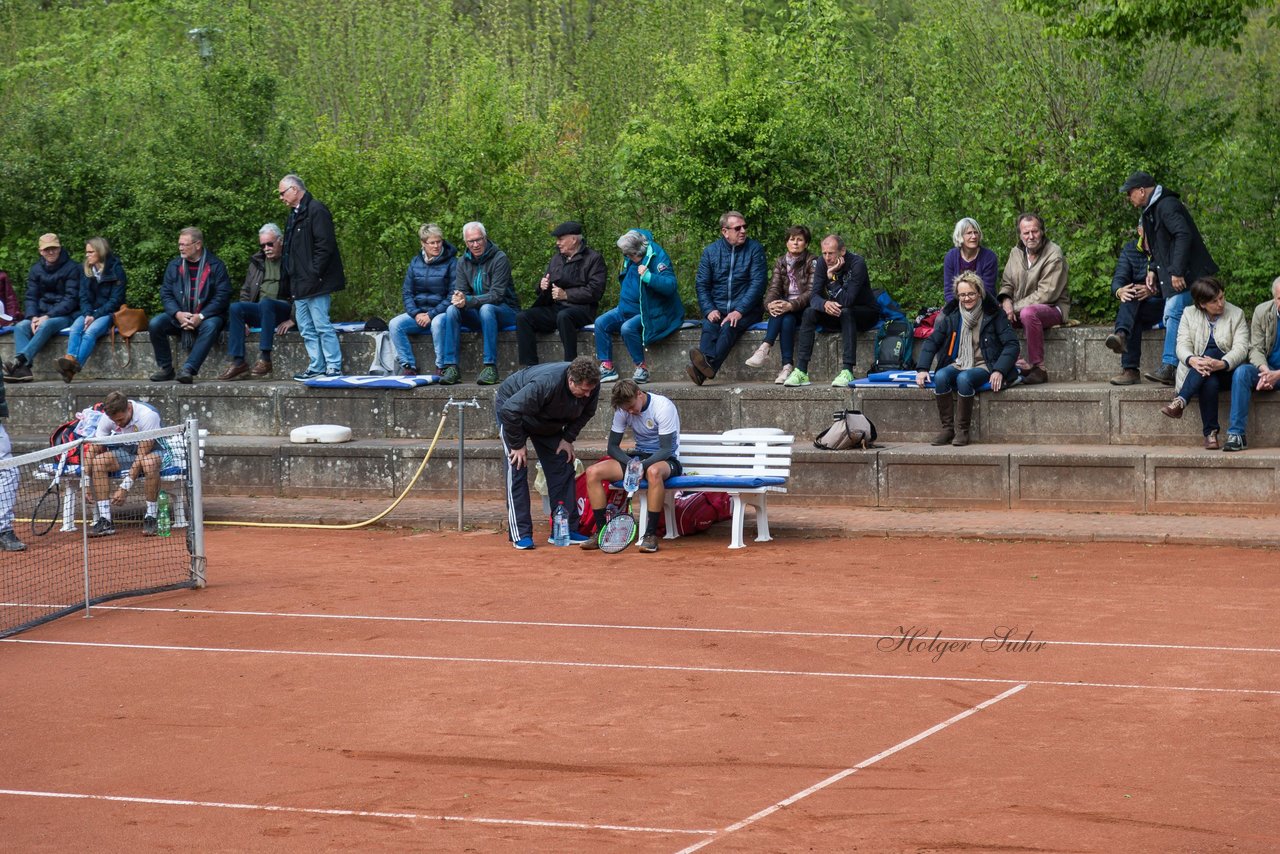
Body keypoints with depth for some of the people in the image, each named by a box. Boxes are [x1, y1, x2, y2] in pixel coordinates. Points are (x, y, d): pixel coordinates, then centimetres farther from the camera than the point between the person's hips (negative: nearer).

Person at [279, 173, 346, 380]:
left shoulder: (316, 210, -11)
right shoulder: (295, 214, 18)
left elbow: (325, 245, -18)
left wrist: (314, 275, -20)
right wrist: (290, 282, 17)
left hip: (314, 283, -10)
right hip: (300, 285, 10)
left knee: (322, 326, -8)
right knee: (306, 329, 11)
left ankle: (334, 368, -4)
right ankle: (317, 367, 16)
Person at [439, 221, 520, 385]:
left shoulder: (499, 259, -12)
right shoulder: (463, 262, 6)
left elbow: (496, 295, -20)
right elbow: (460, 290, 0)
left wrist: (468, 301, -33)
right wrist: (458, 299, -26)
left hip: (505, 311, -5)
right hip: (477, 314, 5)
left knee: (486, 309, -37)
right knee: (452, 309, -22)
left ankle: (491, 366, -40)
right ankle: (450, 365, -25)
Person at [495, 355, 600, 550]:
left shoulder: (591, 385, -24)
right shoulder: (546, 384, -43)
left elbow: (585, 413, -1)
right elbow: (510, 411, -36)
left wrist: (568, 438, -8)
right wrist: (517, 445, -27)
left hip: (549, 423, 6)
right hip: (511, 410, -6)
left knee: (562, 468, -2)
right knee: (517, 469, -14)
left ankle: (567, 529, 3)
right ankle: (520, 534, -14)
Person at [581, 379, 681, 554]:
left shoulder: (663, 407, -19)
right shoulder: (623, 410, -2)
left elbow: (667, 449, -22)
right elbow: (613, 446, 2)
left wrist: (642, 465, -37)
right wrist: (631, 463, -18)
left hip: (666, 460, -6)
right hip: (638, 456, 6)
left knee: (654, 472, -44)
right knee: (593, 472, -14)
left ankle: (651, 534, -36)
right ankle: (601, 531, -11)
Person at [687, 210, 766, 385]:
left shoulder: (754, 249, 2)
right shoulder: (710, 251, 10)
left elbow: (757, 283, -6)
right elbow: (701, 284, 7)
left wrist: (739, 311, -18)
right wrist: (709, 310, -12)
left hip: (745, 310, -2)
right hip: (718, 309, 2)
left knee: (729, 326, -33)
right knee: (709, 326, -30)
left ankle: (708, 364, -56)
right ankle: (706, 367, -54)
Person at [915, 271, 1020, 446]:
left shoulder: (994, 315, 0)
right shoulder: (952, 316, 10)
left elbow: (1011, 344, -5)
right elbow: (931, 341, 10)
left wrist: (999, 371, -19)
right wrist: (922, 369, -4)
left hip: (983, 366, -4)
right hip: (958, 365, 4)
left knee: (964, 378, -36)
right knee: (940, 376, -30)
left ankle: (962, 430, -25)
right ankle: (947, 427, -21)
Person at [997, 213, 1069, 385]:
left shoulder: (1054, 255, -12)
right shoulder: (1016, 252, 9)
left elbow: (1045, 294, -18)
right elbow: (1007, 283, 13)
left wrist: (1016, 306, -19)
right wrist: (1006, 300, -11)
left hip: (1052, 308, -6)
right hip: (1021, 308, 6)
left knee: (1028, 313, -39)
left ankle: (1038, 368, -33)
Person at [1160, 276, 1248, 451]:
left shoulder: (1236, 315, 2)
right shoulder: (1189, 314, 6)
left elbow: (1241, 348, -9)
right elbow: (1182, 345, -5)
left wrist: (1221, 364, -31)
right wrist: (1193, 360, -30)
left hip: (1226, 373, -1)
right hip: (1196, 371, 1)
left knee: (1210, 352, -34)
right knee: (1209, 382, -36)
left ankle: (1180, 402, -44)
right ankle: (1210, 433, -36)